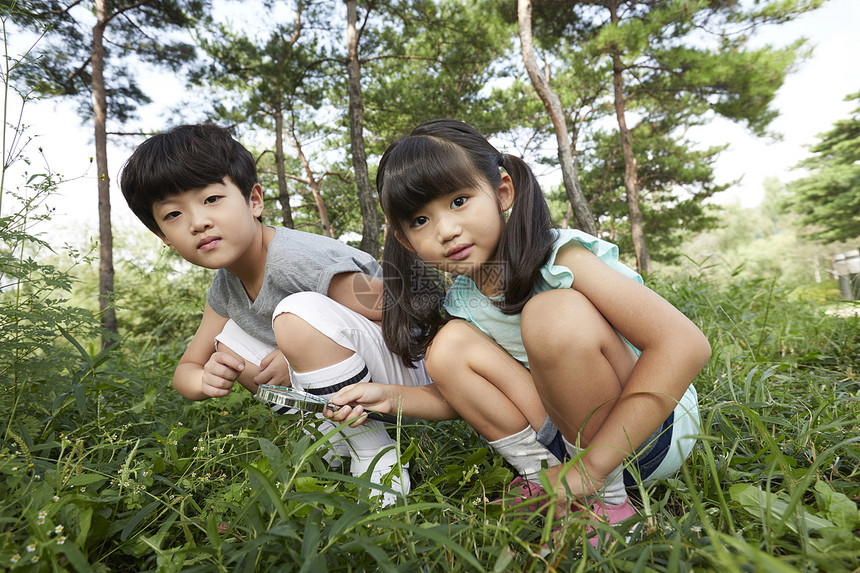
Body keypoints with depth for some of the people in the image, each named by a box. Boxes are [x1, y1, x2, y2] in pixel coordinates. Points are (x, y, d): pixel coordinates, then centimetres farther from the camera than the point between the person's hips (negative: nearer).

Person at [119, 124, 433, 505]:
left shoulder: (296, 259, -25)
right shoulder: (224, 288, 2)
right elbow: (185, 370, 12)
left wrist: (303, 351, -24)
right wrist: (204, 380, -14)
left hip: (410, 378, -8)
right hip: (355, 390, 8)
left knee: (299, 313, -31)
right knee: (226, 344, 3)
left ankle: (379, 460, -15)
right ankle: (343, 443, 3)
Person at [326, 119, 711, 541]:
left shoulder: (562, 259, -23)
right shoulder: (460, 302, -4)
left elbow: (686, 345, -30)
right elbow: (468, 397, 7)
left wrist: (586, 471, -30)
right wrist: (389, 398, -10)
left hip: (655, 429, -4)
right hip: (569, 434, 5)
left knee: (554, 312, -32)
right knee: (449, 346, -11)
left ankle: (606, 497, -14)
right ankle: (541, 475, -6)